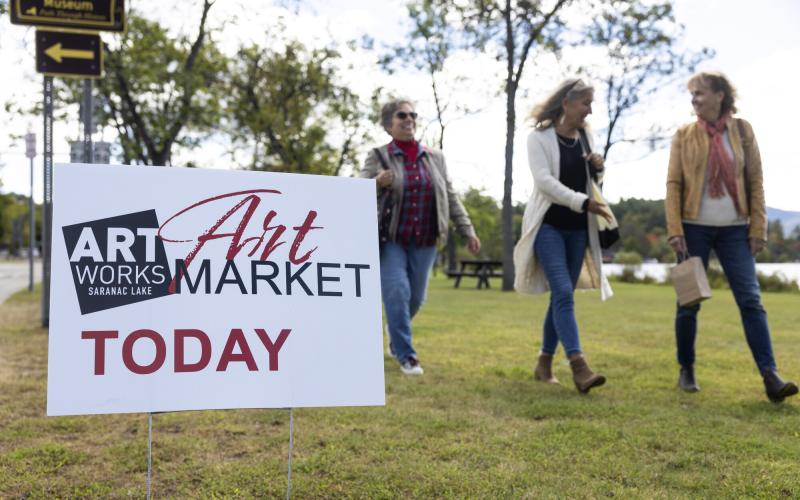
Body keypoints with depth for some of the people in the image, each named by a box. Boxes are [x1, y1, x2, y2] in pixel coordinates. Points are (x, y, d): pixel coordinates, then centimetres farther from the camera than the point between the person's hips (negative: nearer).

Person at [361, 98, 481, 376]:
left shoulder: (435, 157, 7)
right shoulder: (377, 157, -3)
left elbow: (450, 197, 12)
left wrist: (467, 230, 8)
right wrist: (377, 183, -27)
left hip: (424, 242, 3)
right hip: (389, 240, -3)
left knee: (415, 297, 9)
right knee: (397, 292, -14)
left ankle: (396, 335, 39)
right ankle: (406, 355, 0)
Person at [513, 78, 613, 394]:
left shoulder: (586, 137, 11)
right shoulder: (540, 137, -7)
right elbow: (544, 181, -18)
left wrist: (599, 169, -4)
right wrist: (584, 202, -26)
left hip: (578, 228, 6)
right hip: (549, 225, -6)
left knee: (561, 296, 8)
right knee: (564, 293, -17)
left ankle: (544, 364, 18)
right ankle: (579, 367, -22)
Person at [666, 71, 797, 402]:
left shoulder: (742, 130, 4)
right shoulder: (684, 135, 2)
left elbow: (756, 181, 4)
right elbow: (673, 184, 0)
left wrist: (758, 228, -2)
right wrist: (674, 230, -9)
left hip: (734, 229, 0)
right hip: (695, 228, 0)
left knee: (751, 300, -7)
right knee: (689, 303, 4)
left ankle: (770, 377, -7)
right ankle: (686, 370, 18)